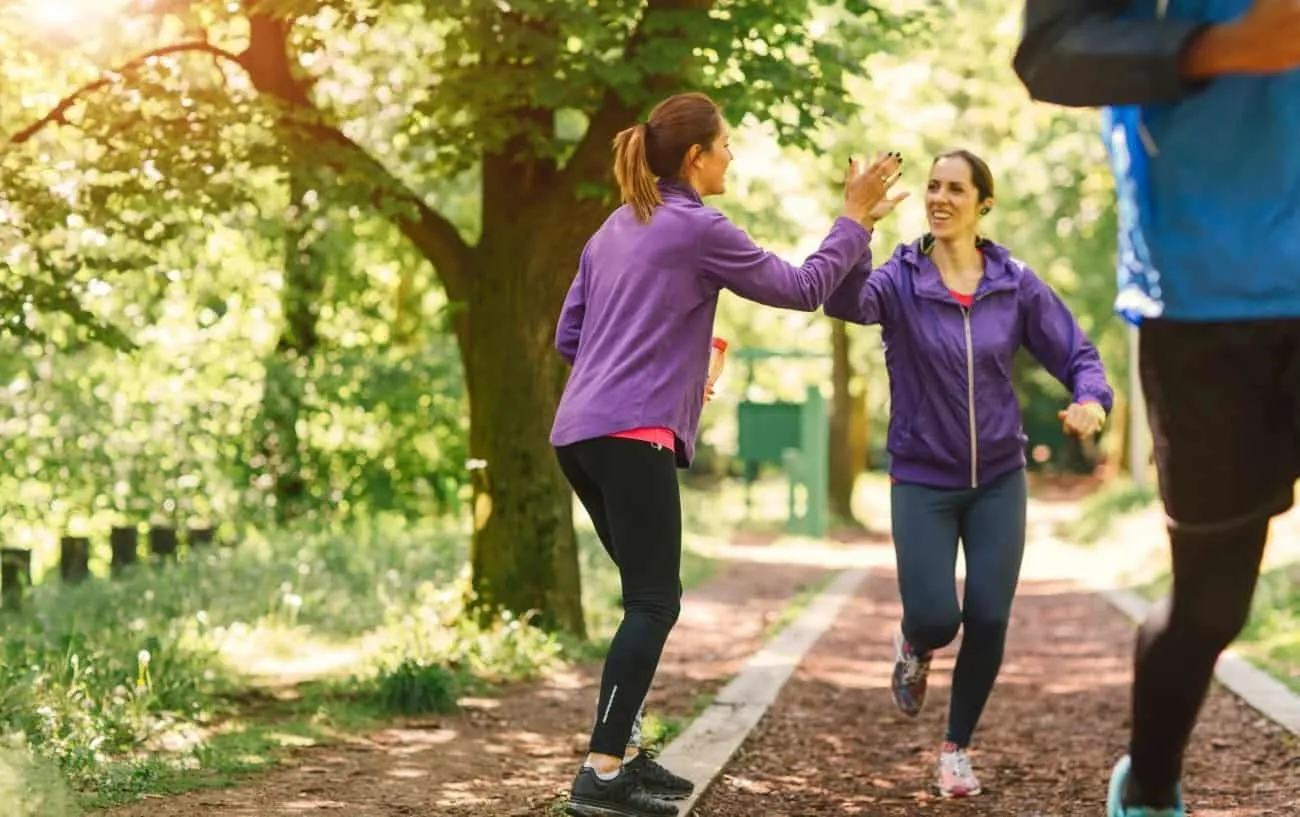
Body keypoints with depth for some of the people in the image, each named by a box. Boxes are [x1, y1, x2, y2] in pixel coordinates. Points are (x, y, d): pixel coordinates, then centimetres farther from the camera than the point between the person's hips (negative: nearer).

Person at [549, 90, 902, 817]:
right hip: (633, 435, -9)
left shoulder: (615, 230, 18)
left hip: (581, 434, 9)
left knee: (648, 597, 16)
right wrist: (856, 215, 8)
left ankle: (623, 753, 15)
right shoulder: (699, 229, -5)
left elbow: (569, 336, 21)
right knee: (654, 603, -7)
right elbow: (803, 289, -1)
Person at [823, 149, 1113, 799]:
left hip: (997, 481, 2)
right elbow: (842, 299, -30)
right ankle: (913, 648, 28)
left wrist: (1091, 401, -23)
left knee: (987, 621, -3)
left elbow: (1077, 355, 0)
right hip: (922, 481, -2)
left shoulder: (1016, 285, -3)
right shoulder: (900, 281, -9)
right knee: (935, 618, -13)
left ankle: (957, 747, 21)